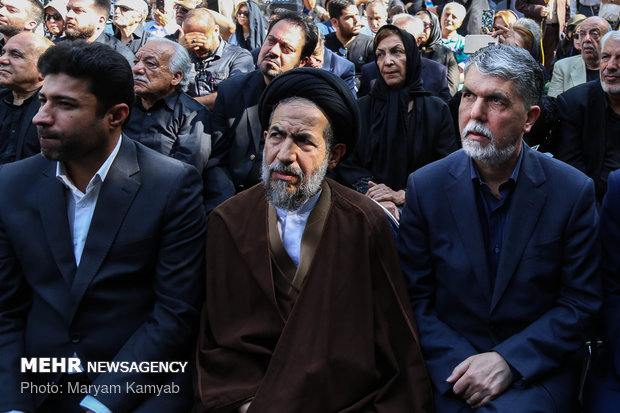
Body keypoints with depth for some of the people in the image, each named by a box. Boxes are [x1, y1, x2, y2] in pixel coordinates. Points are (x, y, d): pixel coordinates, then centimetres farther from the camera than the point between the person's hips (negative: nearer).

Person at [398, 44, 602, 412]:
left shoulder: (574, 191, -6)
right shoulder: (426, 187, -4)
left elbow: (581, 303, -3)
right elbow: (416, 298, -2)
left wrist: (509, 361, -13)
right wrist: (459, 366, -14)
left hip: (539, 368, -1)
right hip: (452, 365, 2)